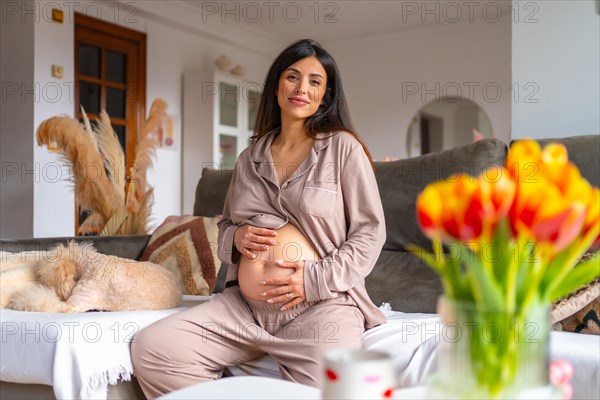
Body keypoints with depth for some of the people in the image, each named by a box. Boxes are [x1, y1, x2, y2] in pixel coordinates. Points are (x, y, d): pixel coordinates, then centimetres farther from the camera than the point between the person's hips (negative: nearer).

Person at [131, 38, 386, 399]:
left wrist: (315, 280, -11)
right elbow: (225, 225, 24)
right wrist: (236, 237, 0)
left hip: (321, 305, -4)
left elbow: (370, 232, 0)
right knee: (150, 349, -13)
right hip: (244, 305, 4)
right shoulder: (251, 157, 16)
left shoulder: (343, 147, 2)